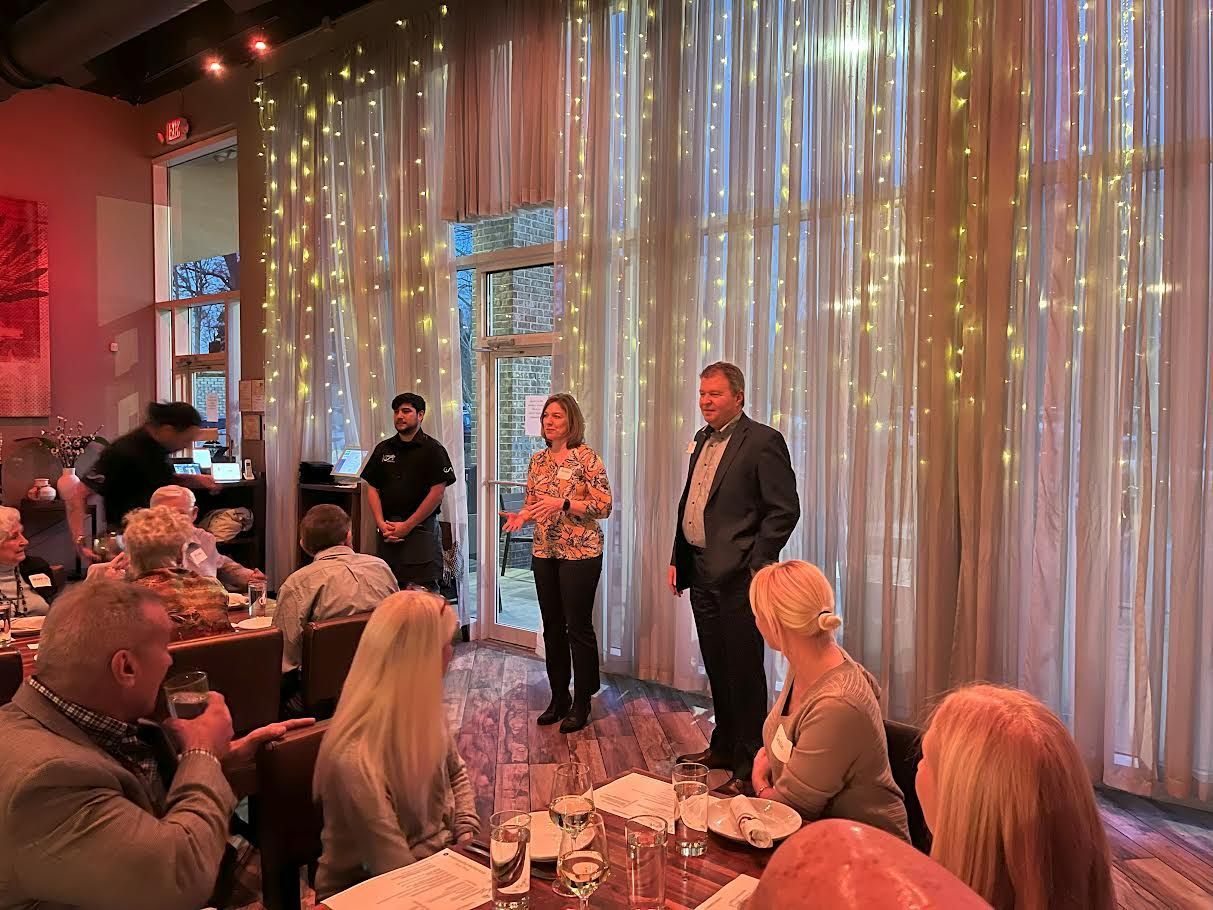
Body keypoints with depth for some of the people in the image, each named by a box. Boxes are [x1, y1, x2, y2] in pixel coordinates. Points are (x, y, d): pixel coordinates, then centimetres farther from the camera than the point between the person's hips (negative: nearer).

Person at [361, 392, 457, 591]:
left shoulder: (433, 449, -2)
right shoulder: (383, 449, 14)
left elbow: (437, 492, -8)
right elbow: (372, 488, 13)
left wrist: (407, 525, -11)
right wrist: (382, 524, -2)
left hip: (421, 528, -5)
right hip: (388, 532, 5)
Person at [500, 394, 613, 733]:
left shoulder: (586, 457, -9)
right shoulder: (538, 459, 10)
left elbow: (604, 505, -13)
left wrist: (562, 504, -23)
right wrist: (520, 515, -6)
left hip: (580, 553, -6)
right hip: (544, 552, 6)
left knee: (578, 626, 1)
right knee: (552, 626, 12)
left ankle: (581, 703, 15)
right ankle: (559, 698, 26)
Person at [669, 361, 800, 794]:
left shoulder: (763, 441, -10)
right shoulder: (702, 440, 15)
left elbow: (784, 510, -13)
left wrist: (755, 567, -16)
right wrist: (677, 559, 16)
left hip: (737, 578, -8)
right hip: (701, 572, 8)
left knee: (744, 672, 1)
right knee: (716, 669, 17)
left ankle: (750, 765, 12)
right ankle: (724, 747, 32)